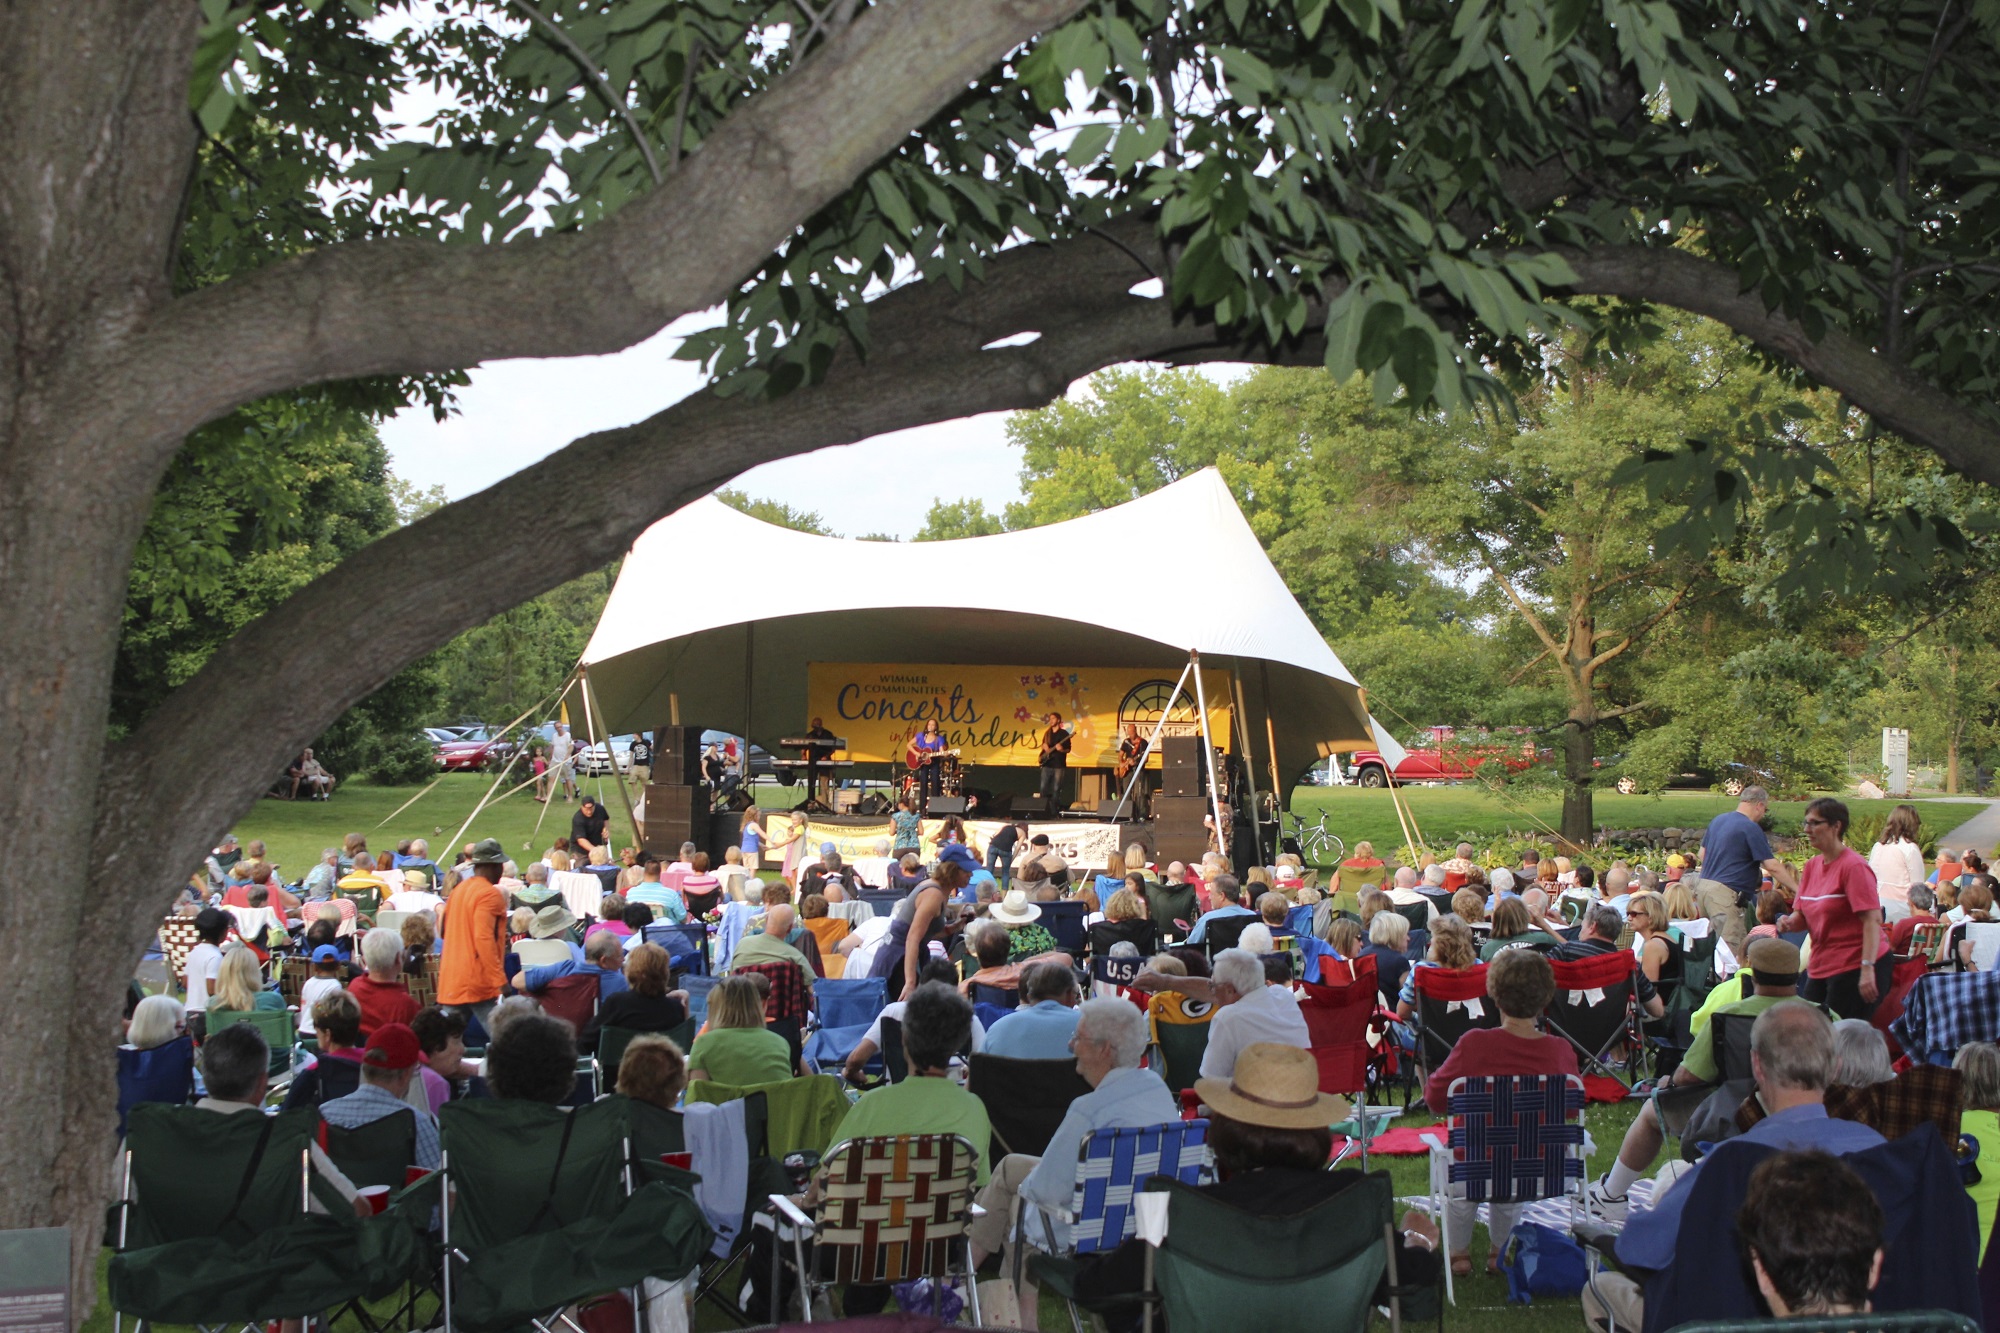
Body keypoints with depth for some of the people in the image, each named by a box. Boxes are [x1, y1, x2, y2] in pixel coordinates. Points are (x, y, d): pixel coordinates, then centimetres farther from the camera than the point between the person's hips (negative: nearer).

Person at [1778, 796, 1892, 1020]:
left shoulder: (1853, 866, -11)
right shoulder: (1811, 866, 12)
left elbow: (1872, 920, -18)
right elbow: (1803, 916, 16)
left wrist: (1867, 969, -25)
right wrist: (1789, 922, -8)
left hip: (1853, 968, -8)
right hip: (1820, 968, 8)